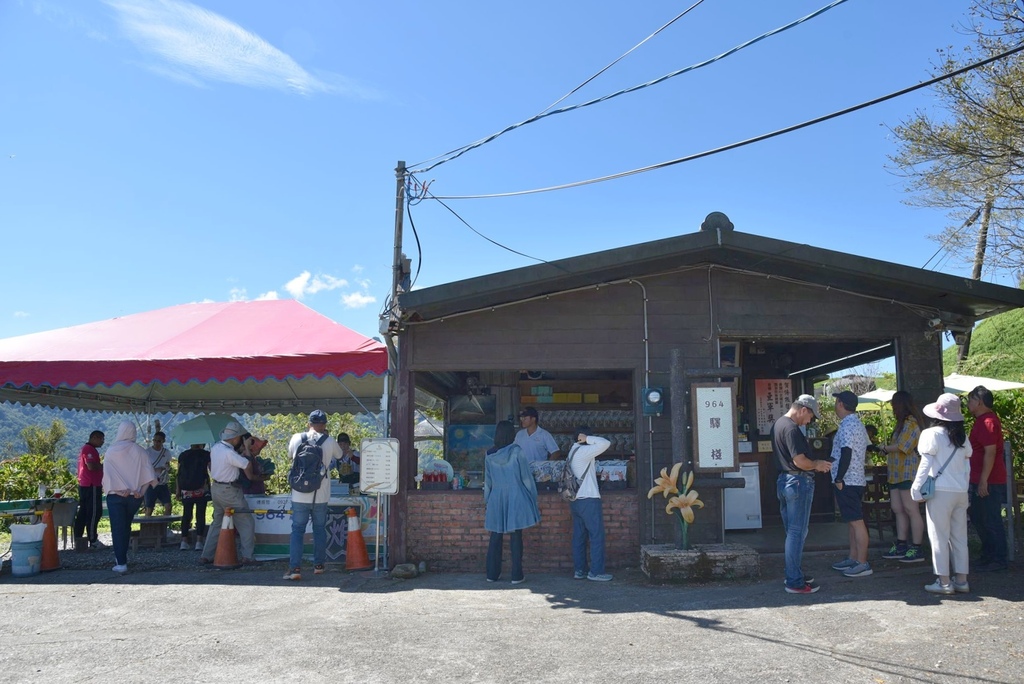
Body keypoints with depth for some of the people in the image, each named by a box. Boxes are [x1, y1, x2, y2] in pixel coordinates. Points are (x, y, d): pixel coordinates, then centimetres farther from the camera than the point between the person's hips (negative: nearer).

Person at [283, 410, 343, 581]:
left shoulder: (296, 438, -2)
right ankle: (318, 565, 21)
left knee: (297, 530, 5)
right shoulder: (329, 441, -4)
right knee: (319, 529, 14)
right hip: (320, 496, 0)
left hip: (299, 495, 0)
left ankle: (295, 568, -3)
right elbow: (340, 456, 17)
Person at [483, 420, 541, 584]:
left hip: (496, 500, 3)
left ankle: (492, 574, 16)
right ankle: (517, 575, 6)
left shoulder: (489, 455, 1)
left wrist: (486, 502, 18)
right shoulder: (516, 451, -8)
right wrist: (533, 500, 4)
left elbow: (487, 481, 8)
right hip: (516, 498, -3)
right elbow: (526, 477, -5)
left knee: (496, 538, 10)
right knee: (516, 538, 3)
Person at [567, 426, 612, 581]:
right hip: (589, 500, -9)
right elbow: (605, 443, -24)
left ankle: (579, 570, 14)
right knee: (597, 535, -2)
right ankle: (596, 572, -1)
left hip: (575, 500, 9)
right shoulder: (583, 451, -13)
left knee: (579, 536, 11)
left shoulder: (571, 452, 13)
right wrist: (588, 439, -11)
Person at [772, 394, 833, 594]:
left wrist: (814, 465, 14)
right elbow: (800, 461, -23)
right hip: (798, 482, -10)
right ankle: (794, 582, 1)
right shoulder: (792, 429, -18)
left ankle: (794, 574, 26)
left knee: (792, 531, 17)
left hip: (784, 480, 10)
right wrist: (817, 465, -4)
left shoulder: (778, 424, 13)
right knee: (797, 533, -4)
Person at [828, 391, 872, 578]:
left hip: (847, 481, -11)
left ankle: (863, 563, -4)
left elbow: (846, 454, -22)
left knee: (856, 521, -7)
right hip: (856, 480, 11)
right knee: (853, 521, 14)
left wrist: (839, 479, -17)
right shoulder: (857, 423, 16)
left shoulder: (847, 426, -17)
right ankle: (853, 558, 21)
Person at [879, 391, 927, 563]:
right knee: (897, 509, 10)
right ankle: (901, 546, 14)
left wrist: (886, 448, -2)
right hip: (898, 473, 10)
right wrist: (889, 460, 4)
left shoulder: (911, 423, -12)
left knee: (911, 510, -7)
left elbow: (902, 447, -17)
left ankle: (916, 550, -3)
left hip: (908, 473, -10)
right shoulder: (903, 423, 18)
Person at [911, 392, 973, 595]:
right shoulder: (962, 437, 9)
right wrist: (964, 487, 19)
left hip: (941, 492, -6)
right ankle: (961, 580, 15)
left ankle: (944, 582, 3)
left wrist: (916, 489, -6)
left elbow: (925, 465, -11)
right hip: (961, 492, 6)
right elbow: (967, 467, 12)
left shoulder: (933, 434, -9)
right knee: (959, 536, 11)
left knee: (940, 537, 0)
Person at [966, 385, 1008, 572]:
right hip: (980, 480, 10)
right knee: (977, 517, 18)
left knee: (991, 522, -2)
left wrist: (983, 481, -22)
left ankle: (998, 560, 7)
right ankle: (988, 555, 29)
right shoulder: (982, 420, 15)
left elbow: (990, 453, -22)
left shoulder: (988, 422, -17)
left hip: (989, 482, -10)